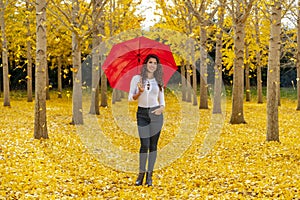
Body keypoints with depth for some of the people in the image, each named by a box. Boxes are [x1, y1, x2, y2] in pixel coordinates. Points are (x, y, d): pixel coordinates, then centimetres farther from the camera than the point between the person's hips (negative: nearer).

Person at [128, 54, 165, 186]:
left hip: (156, 113, 2)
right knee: (145, 144, -7)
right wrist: (140, 92, -19)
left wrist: (162, 107, -10)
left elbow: (162, 100, 12)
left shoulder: (158, 81, 8)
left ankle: (149, 175, 8)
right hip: (142, 113, -2)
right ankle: (141, 173, 6)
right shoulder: (137, 78, 1)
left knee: (153, 145, 2)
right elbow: (130, 97, -1)